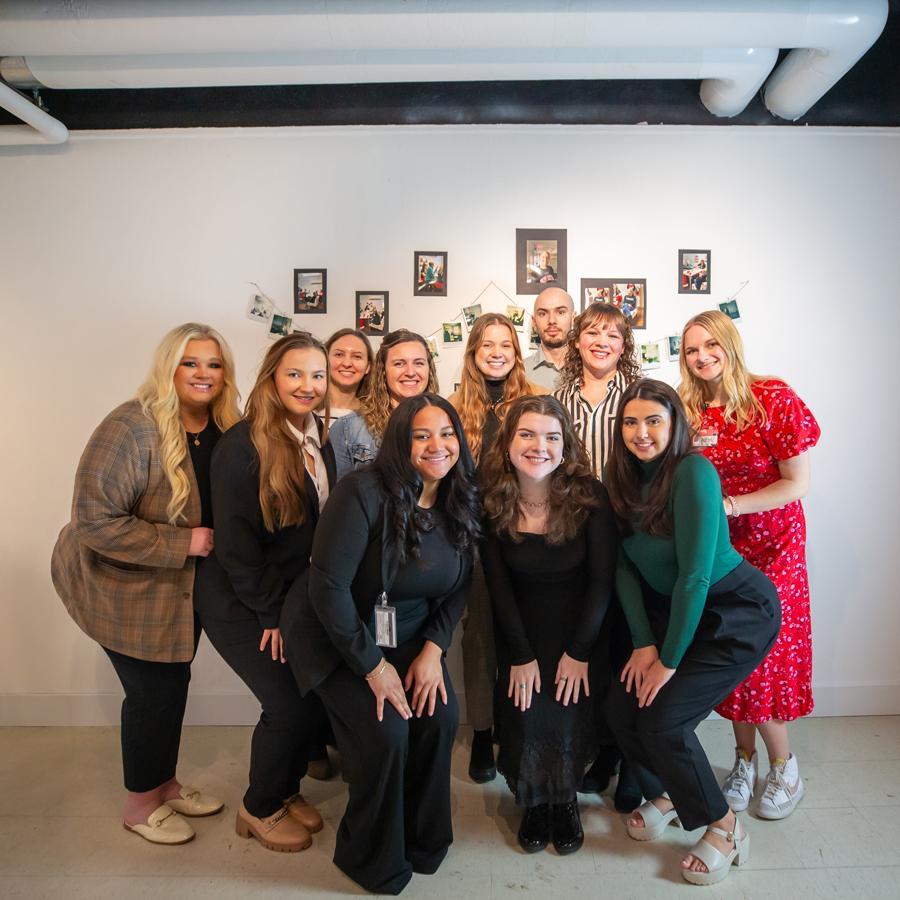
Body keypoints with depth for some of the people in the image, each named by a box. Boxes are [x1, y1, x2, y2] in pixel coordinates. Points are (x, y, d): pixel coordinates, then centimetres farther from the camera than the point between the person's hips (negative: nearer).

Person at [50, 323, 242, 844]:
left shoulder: (226, 430, -6)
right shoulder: (133, 427, -26)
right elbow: (94, 520, -29)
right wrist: (183, 543, -28)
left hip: (181, 586, 6)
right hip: (124, 586, -6)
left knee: (174, 684, 18)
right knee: (153, 691, 6)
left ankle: (165, 783, 42)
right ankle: (140, 804, 31)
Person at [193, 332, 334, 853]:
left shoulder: (320, 443, 2)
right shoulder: (243, 445, -19)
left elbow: (323, 527, 7)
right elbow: (234, 541, -19)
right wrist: (271, 612, -13)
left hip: (293, 596, 6)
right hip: (240, 602, -6)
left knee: (321, 695, 6)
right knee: (290, 705, -4)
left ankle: (287, 790, 34)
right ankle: (260, 810, 25)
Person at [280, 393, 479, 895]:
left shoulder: (461, 503, -5)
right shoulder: (365, 492, -25)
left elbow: (457, 588, 3)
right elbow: (327, 584, -25)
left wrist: (433, 648, -10)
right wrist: (371, 665, -20)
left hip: (409, 636, 5)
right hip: (337, 635, -5)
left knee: (441, 717, -10)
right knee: (386, 731, -17)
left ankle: (423, 839, 20)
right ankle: (375, 860, 13)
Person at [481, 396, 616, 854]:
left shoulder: (589, 496, -17)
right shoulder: (493, 502, -12)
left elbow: (602, 580, -12)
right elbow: (498, 585, -7)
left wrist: (579, 652, -14)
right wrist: (521, 656, -10)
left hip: (580, 629, -1)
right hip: (520, 632, 1)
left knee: (571, 718, -10)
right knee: (525, 721, -10)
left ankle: (566, 799, 23)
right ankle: (534, 802, 23)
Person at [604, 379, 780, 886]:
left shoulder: (693, 472, -25)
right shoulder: (625, 477, -4)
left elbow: (695, 575, -25)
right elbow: (625, 566, -4)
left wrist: (670, 659, -18)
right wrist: (643, 643, -11)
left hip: (739, 612, -6)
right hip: (671, 609, 6)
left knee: (661, 716, -13)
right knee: (622, 707, -3)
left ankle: (725, 828, 14)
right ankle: (665, 795, 28)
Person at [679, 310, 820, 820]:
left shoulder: (773, 398, -11)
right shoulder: (689, 410, 1)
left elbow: (798, 483, -12)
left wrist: (728, 505, -19)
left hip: (771, 546, -3)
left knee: (760, 654, -2)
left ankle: (784, 765, 23)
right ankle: (745, 759, 28)